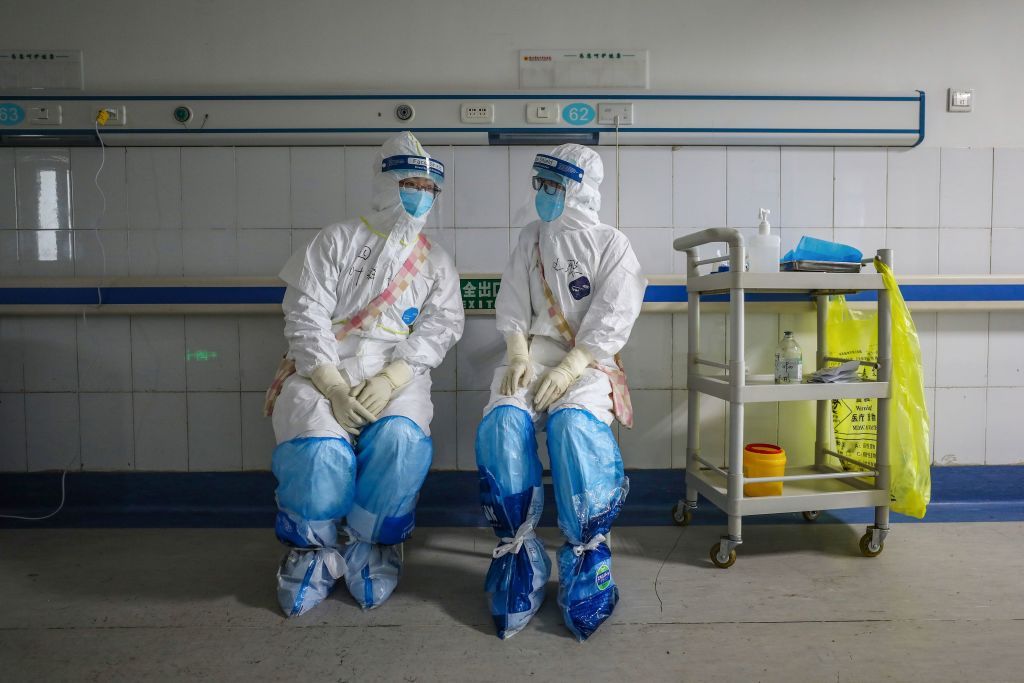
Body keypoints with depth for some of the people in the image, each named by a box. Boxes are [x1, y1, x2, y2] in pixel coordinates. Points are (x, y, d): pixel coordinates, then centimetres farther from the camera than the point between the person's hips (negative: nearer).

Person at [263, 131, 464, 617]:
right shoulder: (336, 240, 9)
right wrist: (333, 387, -15)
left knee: (401, 440, -30)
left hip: (396, 376, 1)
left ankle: (370, 548, -5)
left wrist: (389, 381, -15)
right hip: (321, 370, -1)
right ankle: (310, 551, 0)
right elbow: (305, 315, -1)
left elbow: (440, 327, 2)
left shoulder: (436, 262, 16)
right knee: (321, 448, -29)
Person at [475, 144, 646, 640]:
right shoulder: (530, 240, 16)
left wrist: (569, 369, -18)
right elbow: (513, 306, 11)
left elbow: (611, 319, -6)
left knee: (574, 424, -34)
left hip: (589, 362, -3)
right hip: (534, 355, 3)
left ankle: (586, 555, -19)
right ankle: (517, 552, -16)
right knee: (502, 422, -27)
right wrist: (519, 357, -7)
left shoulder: (611, 245, 4)